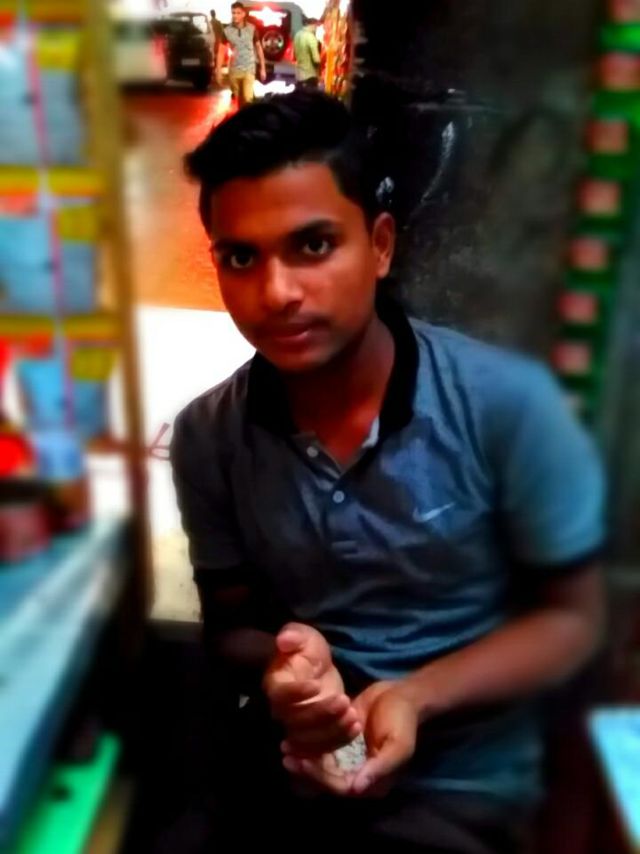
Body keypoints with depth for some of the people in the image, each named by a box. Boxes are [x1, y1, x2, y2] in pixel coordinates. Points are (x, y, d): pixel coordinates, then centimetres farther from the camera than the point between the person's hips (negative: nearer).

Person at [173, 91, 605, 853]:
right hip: (279, 761, 3)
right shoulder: (206, 436, -7)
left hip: (456, 779, -2)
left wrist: (414, 698, -22)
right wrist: (277, 666, -19)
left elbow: (568, 617, -7)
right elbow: (229, 623, 4)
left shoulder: (508, 404, -17)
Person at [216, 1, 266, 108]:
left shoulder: (252, 29, -3)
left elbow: (258, 48, 5)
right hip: (233, 70, 2)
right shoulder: (227, 31, -2)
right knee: (238, 100, 11)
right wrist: (218, 71, -4)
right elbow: (221, 51, 1)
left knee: (247, 98, -16)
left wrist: (262, 68, 5)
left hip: (249, 69, -2)